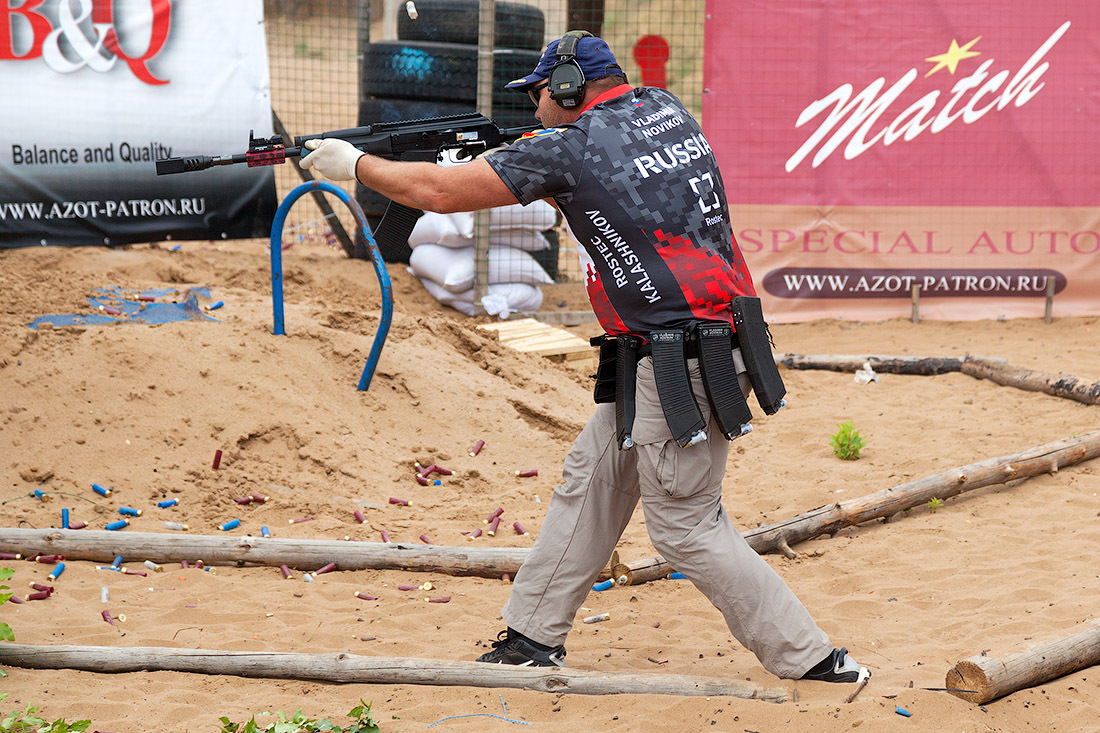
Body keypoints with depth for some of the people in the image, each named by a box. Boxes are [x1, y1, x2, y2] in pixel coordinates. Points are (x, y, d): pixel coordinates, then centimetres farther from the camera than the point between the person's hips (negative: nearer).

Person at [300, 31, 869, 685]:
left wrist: (353, 164, 10)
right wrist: (519, 168, 20)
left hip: (684, 367, -9)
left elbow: (439, 193, -4)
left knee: (687, 526, -1)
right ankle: (534, 637, 21)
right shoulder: (667, 111, 10)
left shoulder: (570, 146, -11)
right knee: (591, 481, 14)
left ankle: (809, 658, 4)